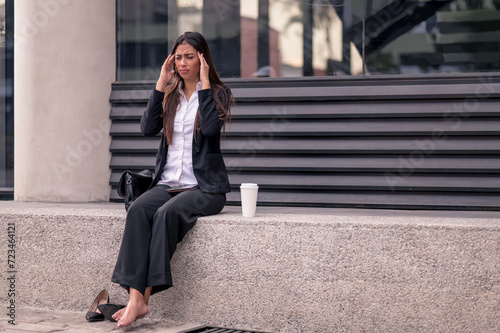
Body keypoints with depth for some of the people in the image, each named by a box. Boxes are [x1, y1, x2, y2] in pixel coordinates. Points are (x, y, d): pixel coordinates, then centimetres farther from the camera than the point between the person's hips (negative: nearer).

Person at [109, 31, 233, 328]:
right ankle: (135, 296, -37)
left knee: (167, 212, -33)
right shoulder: (170, 94, 17)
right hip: (168, 183, 4)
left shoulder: (219, 92, 4)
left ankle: (145, 295, -31)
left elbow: (211, 127, -16)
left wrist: (204, 83, -10)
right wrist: (161, 84, 1)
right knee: (138, 209, -28)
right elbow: (148, 128, 1)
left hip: (204, 187, -4)